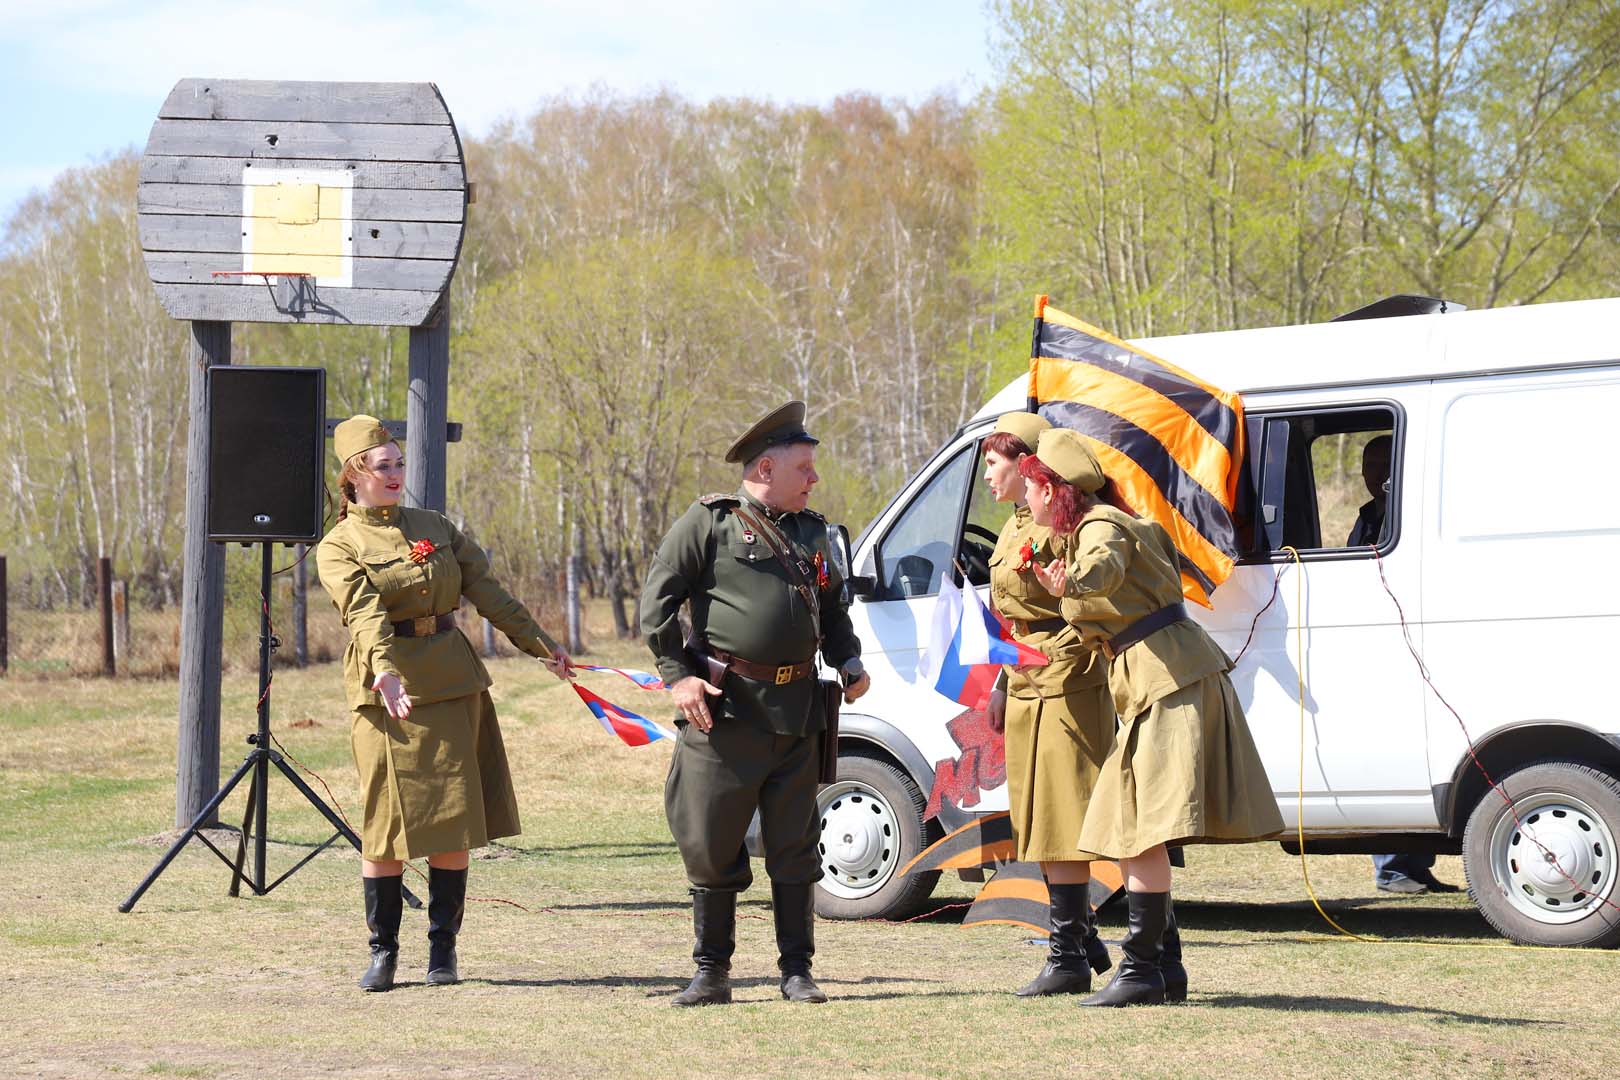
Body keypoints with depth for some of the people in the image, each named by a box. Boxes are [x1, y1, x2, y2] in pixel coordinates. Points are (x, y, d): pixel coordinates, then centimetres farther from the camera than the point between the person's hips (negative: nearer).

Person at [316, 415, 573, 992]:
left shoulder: (435, 527, 15)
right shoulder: (339, 547, 0)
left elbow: (488, 592, 15)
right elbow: (365, 612, -18)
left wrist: (541, 645, 10)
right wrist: (385, 673, -34)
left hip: (453, 682, 4)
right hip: (387, 686, -4)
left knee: (456, 818, 0)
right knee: (390, 819, -5)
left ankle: (443, 948, 8)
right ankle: (383, 951, 3)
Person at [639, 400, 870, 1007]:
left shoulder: (811, 532, 16)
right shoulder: (708, 523, -2)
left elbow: (831, 609, 28)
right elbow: (658, 600, -4)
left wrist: (849, 662, 12)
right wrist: (677, 676, -11)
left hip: (796, 710, 5)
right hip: (724, 708, -5)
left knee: (794, 846, 6)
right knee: (711, 843, 0)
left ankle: (797, 971, 12)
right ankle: (712, 973, 9)